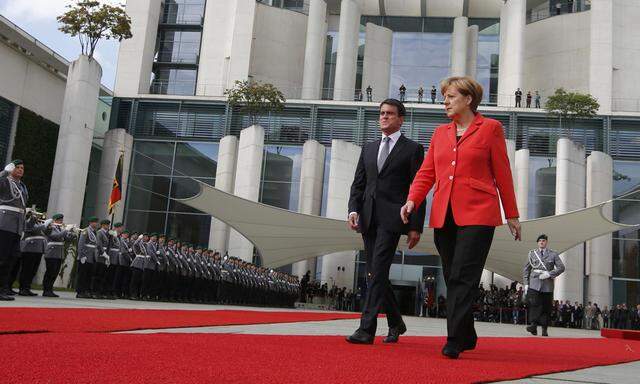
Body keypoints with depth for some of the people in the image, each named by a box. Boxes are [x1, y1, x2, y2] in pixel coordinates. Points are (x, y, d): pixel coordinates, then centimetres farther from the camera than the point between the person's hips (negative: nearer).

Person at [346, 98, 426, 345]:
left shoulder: (412, 149, 4)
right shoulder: (368, 148, 20)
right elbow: (358, 183, 16)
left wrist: (415, 226, -6)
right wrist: (354, 209, -2)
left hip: (392, 218, -6)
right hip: (368, 218, 6)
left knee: (378, 271, -14)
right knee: (375, 273, 8)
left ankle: (366, 329, -14)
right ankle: (396, 323, 25)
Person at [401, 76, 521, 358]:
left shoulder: (490, 128, 4)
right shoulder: (440, 133, 17)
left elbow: (502, 175, 4)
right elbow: (426, 172, 11)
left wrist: (512, 215, 6)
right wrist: (412, 200, -6)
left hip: (477, 215, -5)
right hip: (443, 216, 5)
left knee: (463, 277, -12)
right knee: (452, 279, 9)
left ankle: (454, 341, -9)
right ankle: (467, 337, 23)